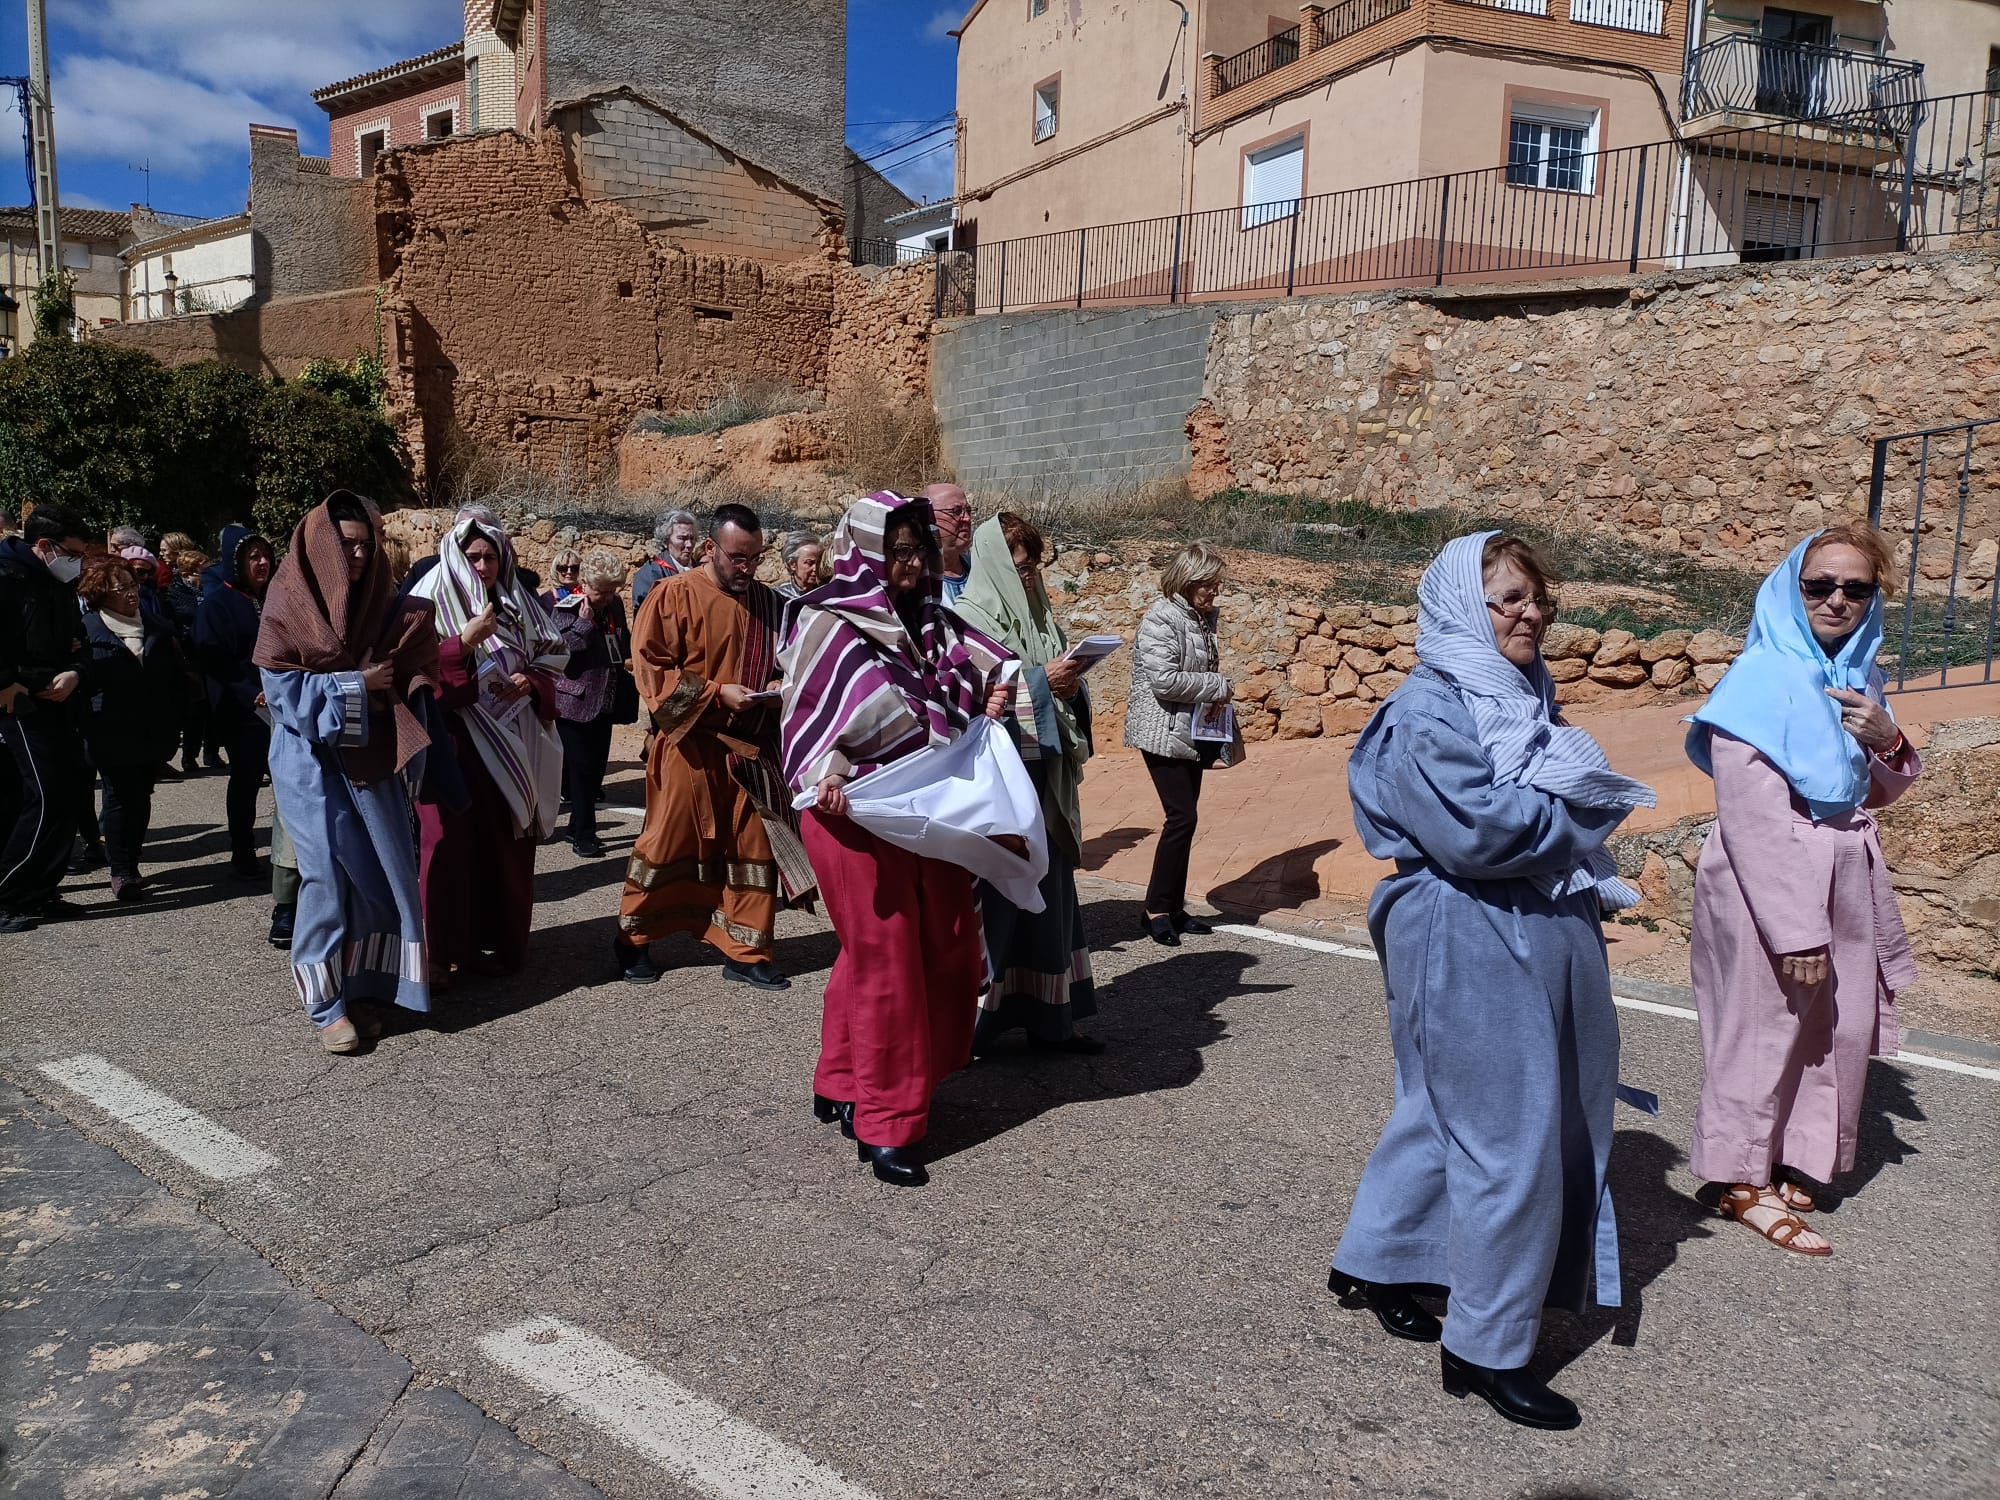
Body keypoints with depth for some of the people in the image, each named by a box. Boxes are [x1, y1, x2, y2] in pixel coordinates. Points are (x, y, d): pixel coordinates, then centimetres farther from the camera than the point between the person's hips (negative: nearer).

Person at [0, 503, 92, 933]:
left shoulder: (60, 587, 15)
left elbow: (76, 643, 20)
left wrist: (73, 673, -1)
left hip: (53, 701, 9)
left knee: (66, 794, 9)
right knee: (46, 799, -12)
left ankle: (36, 893, 19)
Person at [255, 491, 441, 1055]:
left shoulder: (380, 605, 7)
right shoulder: (287, 607, -5)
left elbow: (411, 670, 10)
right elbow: (282, 689, -11)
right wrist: (357, 685, -13)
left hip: (369, 756, 4)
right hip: (312, 759, -4)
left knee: (379, 872, 1)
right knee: (329, 872, -8)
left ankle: (359, 990, 13)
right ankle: (326, 1005, 2)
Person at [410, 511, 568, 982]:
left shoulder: (519, 604, 9)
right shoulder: (432, 602, -3)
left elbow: (550, 660, 15)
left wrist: (529, 683, -5)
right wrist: (464, 641, -20)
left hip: (510, 743, 4)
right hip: (454, 739, -4)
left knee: (508, 842, 7)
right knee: (450, 842, -5)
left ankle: (499, 940, 19)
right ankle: (442, 949, 3)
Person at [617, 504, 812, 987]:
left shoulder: (767, 603, 7)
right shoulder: (674, 595, -6)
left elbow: (782, 664, 19)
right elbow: (650, 668, -9)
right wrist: (717, 693, -17)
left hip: (751, 749, 4)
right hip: (690, 747, -4)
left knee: (754, 848, 5)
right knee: (668, 844, 5)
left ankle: (745, 952, 17)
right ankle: (633, 940, 23)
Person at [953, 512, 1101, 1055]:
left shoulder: (1040, 615, 14)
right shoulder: (968, 620, -8)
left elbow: (1065, 684, 18)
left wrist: (1069, 685, -4)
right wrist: (1039, 681, -18)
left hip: (1044, 776, 7)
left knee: (1050, 891, 10)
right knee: (992, 897, -4)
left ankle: (1049, 1018, 19)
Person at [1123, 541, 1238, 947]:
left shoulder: (1202, 618, 11)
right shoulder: (1161, 619, -15)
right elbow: (1164, 680, -24)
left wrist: (1218, 693, 11)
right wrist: (1218, 686, -15)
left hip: (1191, 732, 9)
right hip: (1162, 733, -9)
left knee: (1184, 818, 9)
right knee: (1182, 816, -12)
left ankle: (1174, 908, 17)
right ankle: (1156, 910, -2)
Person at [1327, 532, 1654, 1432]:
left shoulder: (1526, 698, 12)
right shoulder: (1426, 715, -15)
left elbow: (1557, 815, 18)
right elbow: (1478, 832, -25)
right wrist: (1575, 799, -12)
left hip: (1543, 936, 9)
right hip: (1470, 952, -9)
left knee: (1445, 1111, 19)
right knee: (1508, 1137, -2)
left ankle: (1369, 1264, 37)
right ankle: (1486, 1348, 14)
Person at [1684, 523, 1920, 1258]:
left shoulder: (1858, 677, 6)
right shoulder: (1764, 680, -16)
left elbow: (1879, 794, 16)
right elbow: (1754, 820, -20)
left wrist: (1888, 742, -6)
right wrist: (1795, 929, -21)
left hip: (1846, 883, 7)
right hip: (1769, 887, -7)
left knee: (1837, 1028, 13)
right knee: (1764, 1030, 5)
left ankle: (1790, 1162, 32)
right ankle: (1746, 1184, 22)